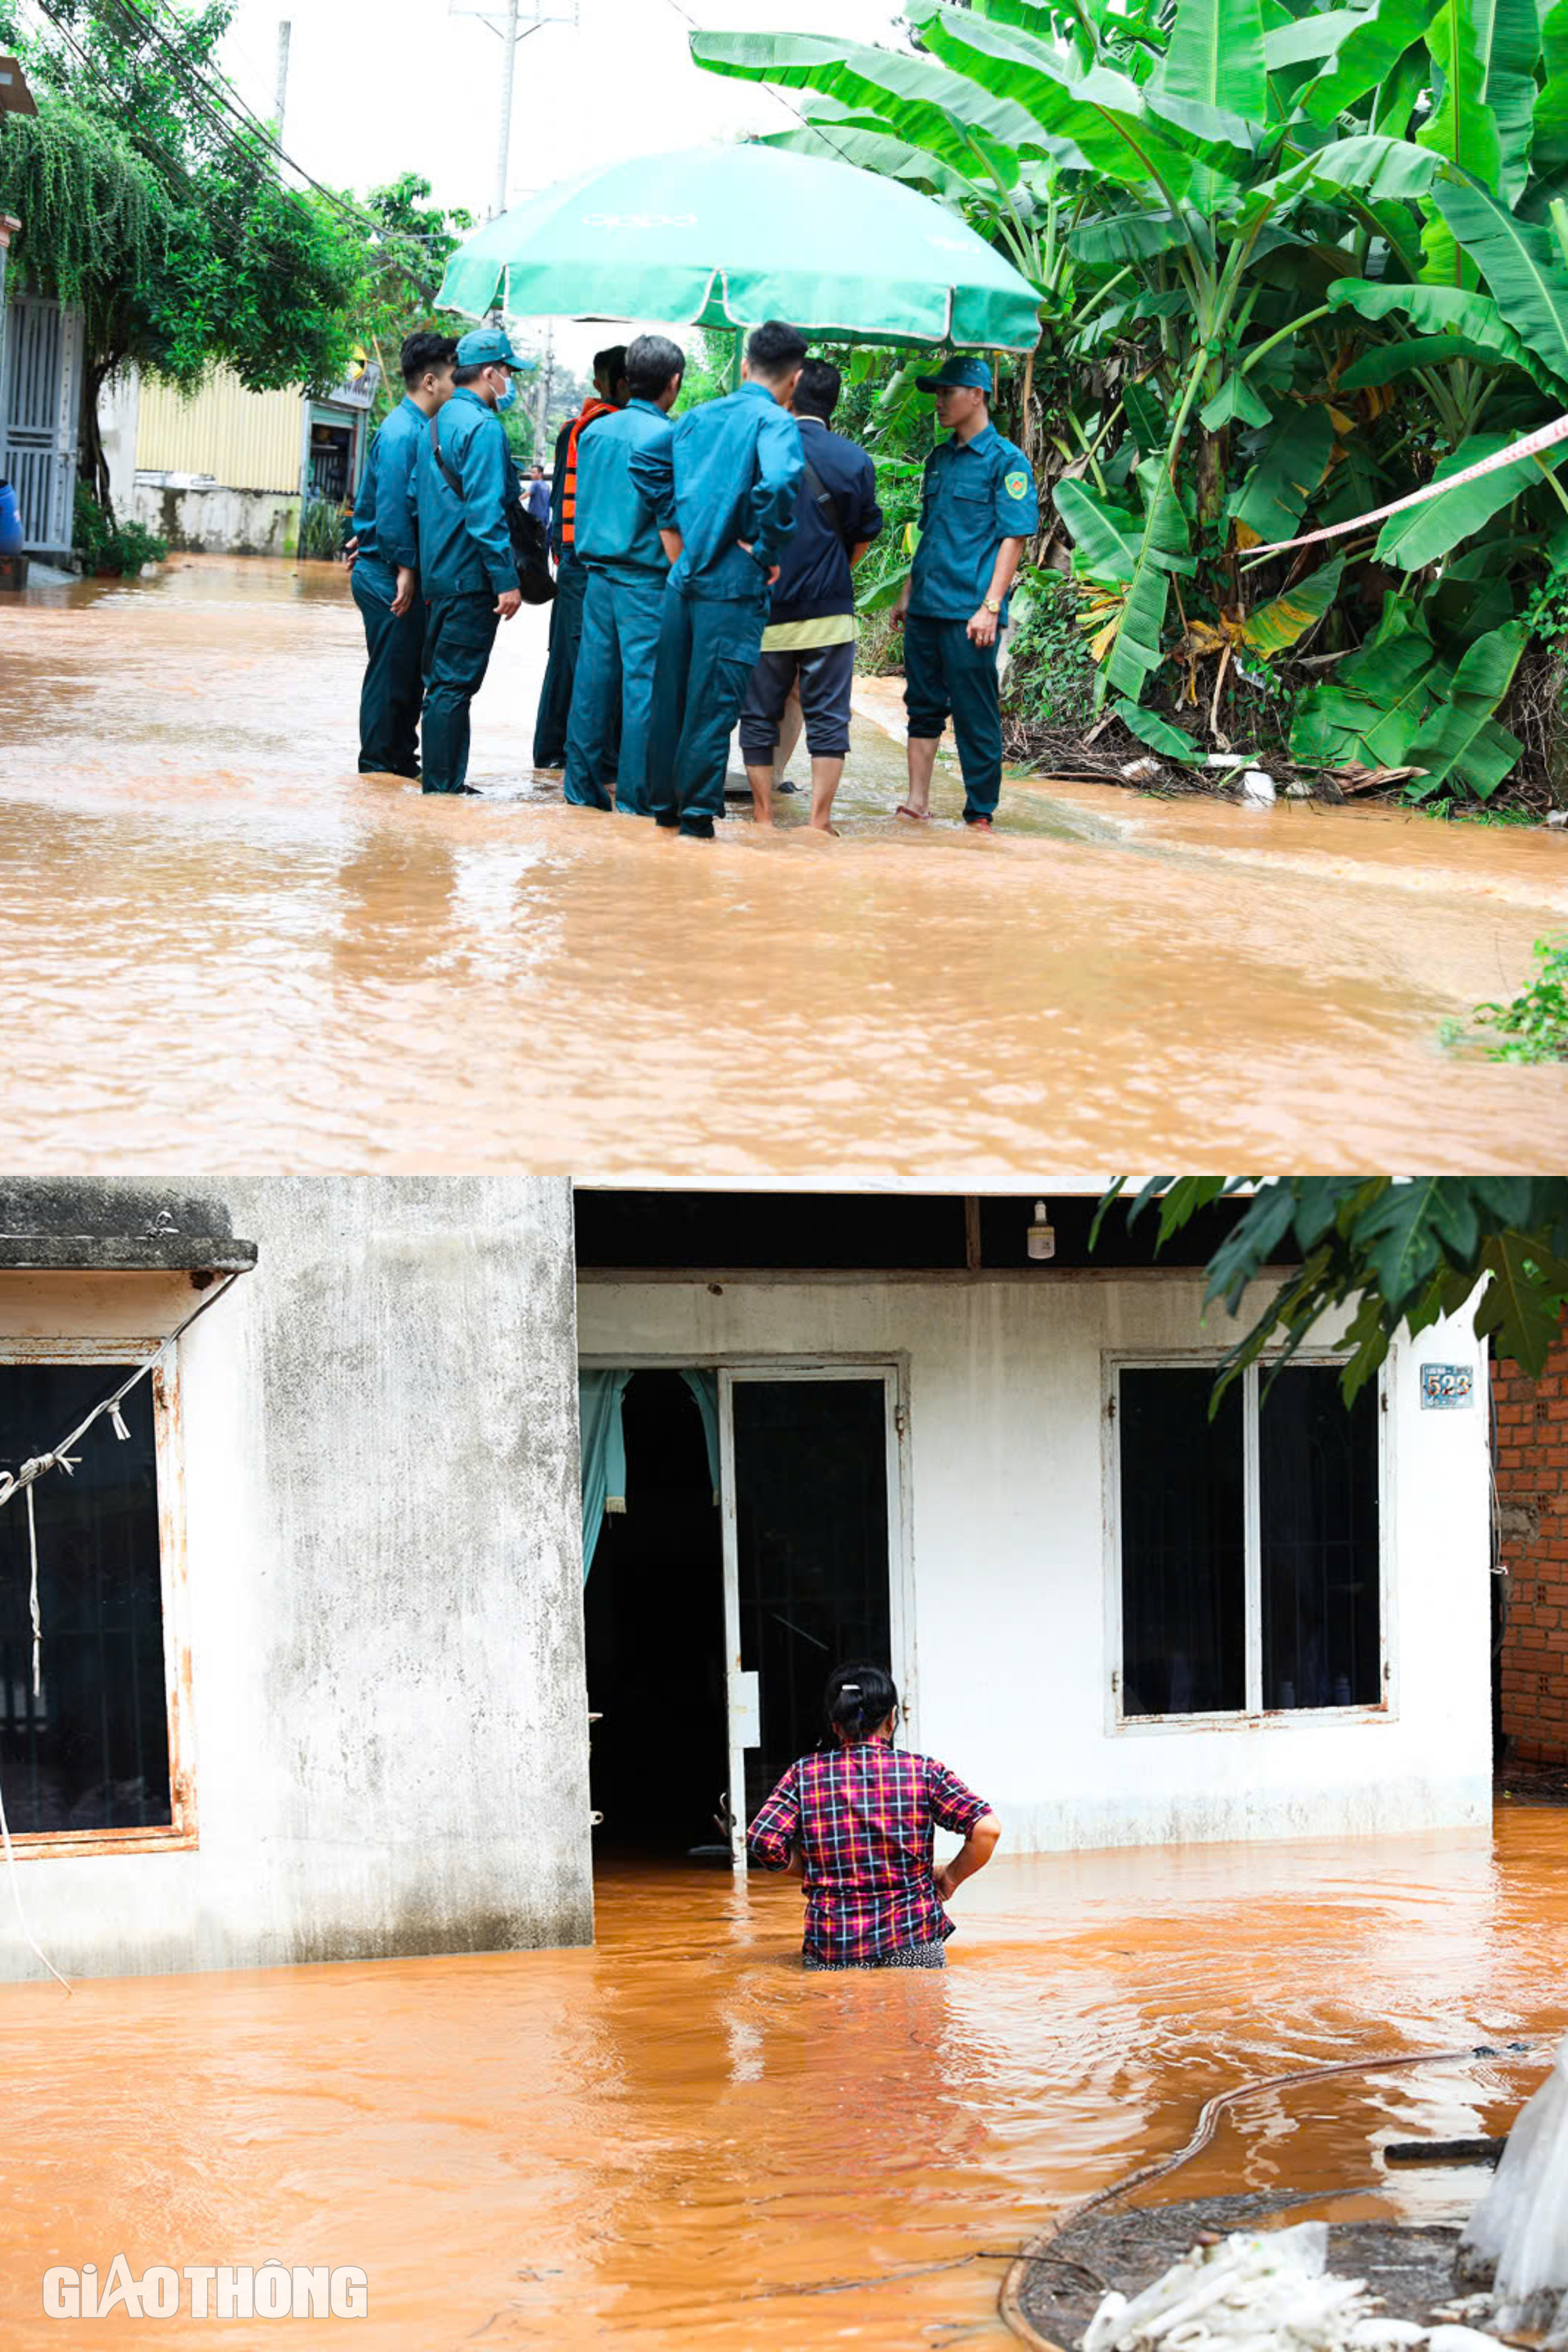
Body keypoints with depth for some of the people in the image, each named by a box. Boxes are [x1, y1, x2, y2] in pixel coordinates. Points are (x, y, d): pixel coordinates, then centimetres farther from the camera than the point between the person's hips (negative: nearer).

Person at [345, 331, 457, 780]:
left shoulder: (419, 427, 12)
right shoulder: (402, 433, -18)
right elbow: (392, 511, -21)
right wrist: (407, 567, -18)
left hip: (401, 574, 9)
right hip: (388, 576, -9)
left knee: (410, 673, 14)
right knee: (391, 672, -2)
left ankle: (401, 759, 21)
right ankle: (378, 765, 5)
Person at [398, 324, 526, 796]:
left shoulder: (438, 423, 15)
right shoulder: (482, 427, -14)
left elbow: (415, 500, 19)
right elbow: (486, 513, -20)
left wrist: (410, 567, 22)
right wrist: (507, 579, -19)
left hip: (439, 575, 9)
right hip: (469, 577, -9)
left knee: (445, 680, 13)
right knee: (455, 683, -6)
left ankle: (446, 781, 18)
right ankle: (442, 784, -4)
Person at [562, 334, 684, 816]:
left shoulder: (596, 431, 8)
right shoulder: (666, 437, -11)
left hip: (597, 572, 6)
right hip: (646, 577, -6)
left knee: (593, 679, 9)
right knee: (644, 682, -2)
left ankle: (583, 787, 13)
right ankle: (636, 795, 0)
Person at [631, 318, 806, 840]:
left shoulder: (699, 416, 11)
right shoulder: (775, 422, -11)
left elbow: (646, 464, 18)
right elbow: (778, 483, -28)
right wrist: (768, 552, -16)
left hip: (683, 576, 6)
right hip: (733, 586, -6)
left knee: (672, 695, 14)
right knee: (714, 702, -1)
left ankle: (663, 803, 23)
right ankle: (697, 814, 2)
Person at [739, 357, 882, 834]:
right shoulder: (856, 461, -1)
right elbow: (862, 539, 8)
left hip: (763, 611, 0)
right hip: (829, 611, 0)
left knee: (760, 717, 9)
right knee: (827, 718, 3)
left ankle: (763, 817, 11)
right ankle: (819, 820, -2)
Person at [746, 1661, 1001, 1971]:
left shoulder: (805, 1774, 5)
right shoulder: (923, 1771, 3)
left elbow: (762, 1843, -2)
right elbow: (987, 1829, -5)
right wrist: (948, 1879, 12)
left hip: (830, 1949, 1)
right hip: (913, 1946, -1)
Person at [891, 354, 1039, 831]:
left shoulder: (1006, 460, -5)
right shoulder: (939, 459, 17)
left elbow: (1013, 538, -10)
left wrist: (990, 607, -16)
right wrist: (908, 592, 18)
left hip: (968, 613, -7)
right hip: (926, 608, 7)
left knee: (975, 717, -2)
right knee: (923, 704, 8)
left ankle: (980, 815, 4)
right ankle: (918, 801, 13)